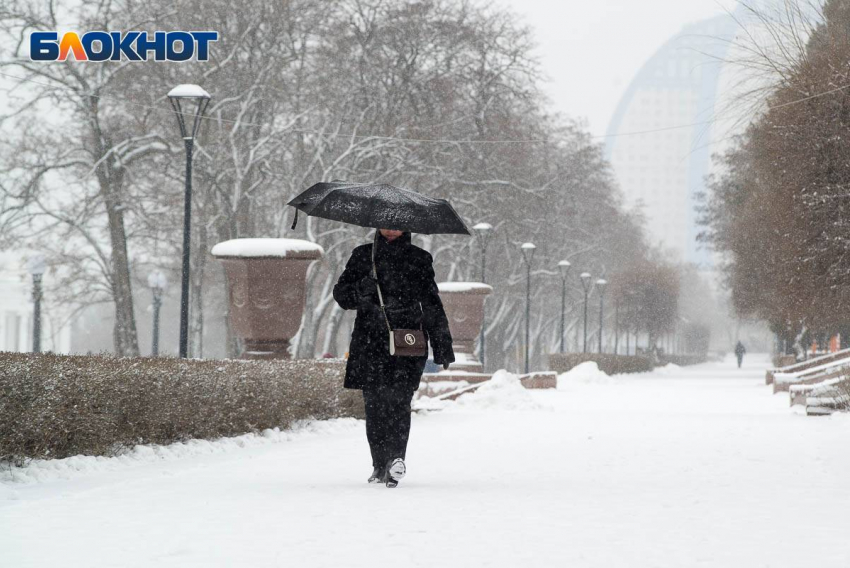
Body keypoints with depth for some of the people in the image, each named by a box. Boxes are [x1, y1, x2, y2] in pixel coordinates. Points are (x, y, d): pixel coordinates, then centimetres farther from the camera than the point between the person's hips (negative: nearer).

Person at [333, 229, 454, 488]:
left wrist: (442, 344, 7)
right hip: (370, 340, 2)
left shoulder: (419, 259, 11)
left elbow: (432, 306, 13)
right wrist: (359, 293, -13)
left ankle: (397, 457, -29)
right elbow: (340, 292, 10)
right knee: (374, 402, -1)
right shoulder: (362, 256, 14)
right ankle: (380, 465, 6)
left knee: (398, 397, -18)